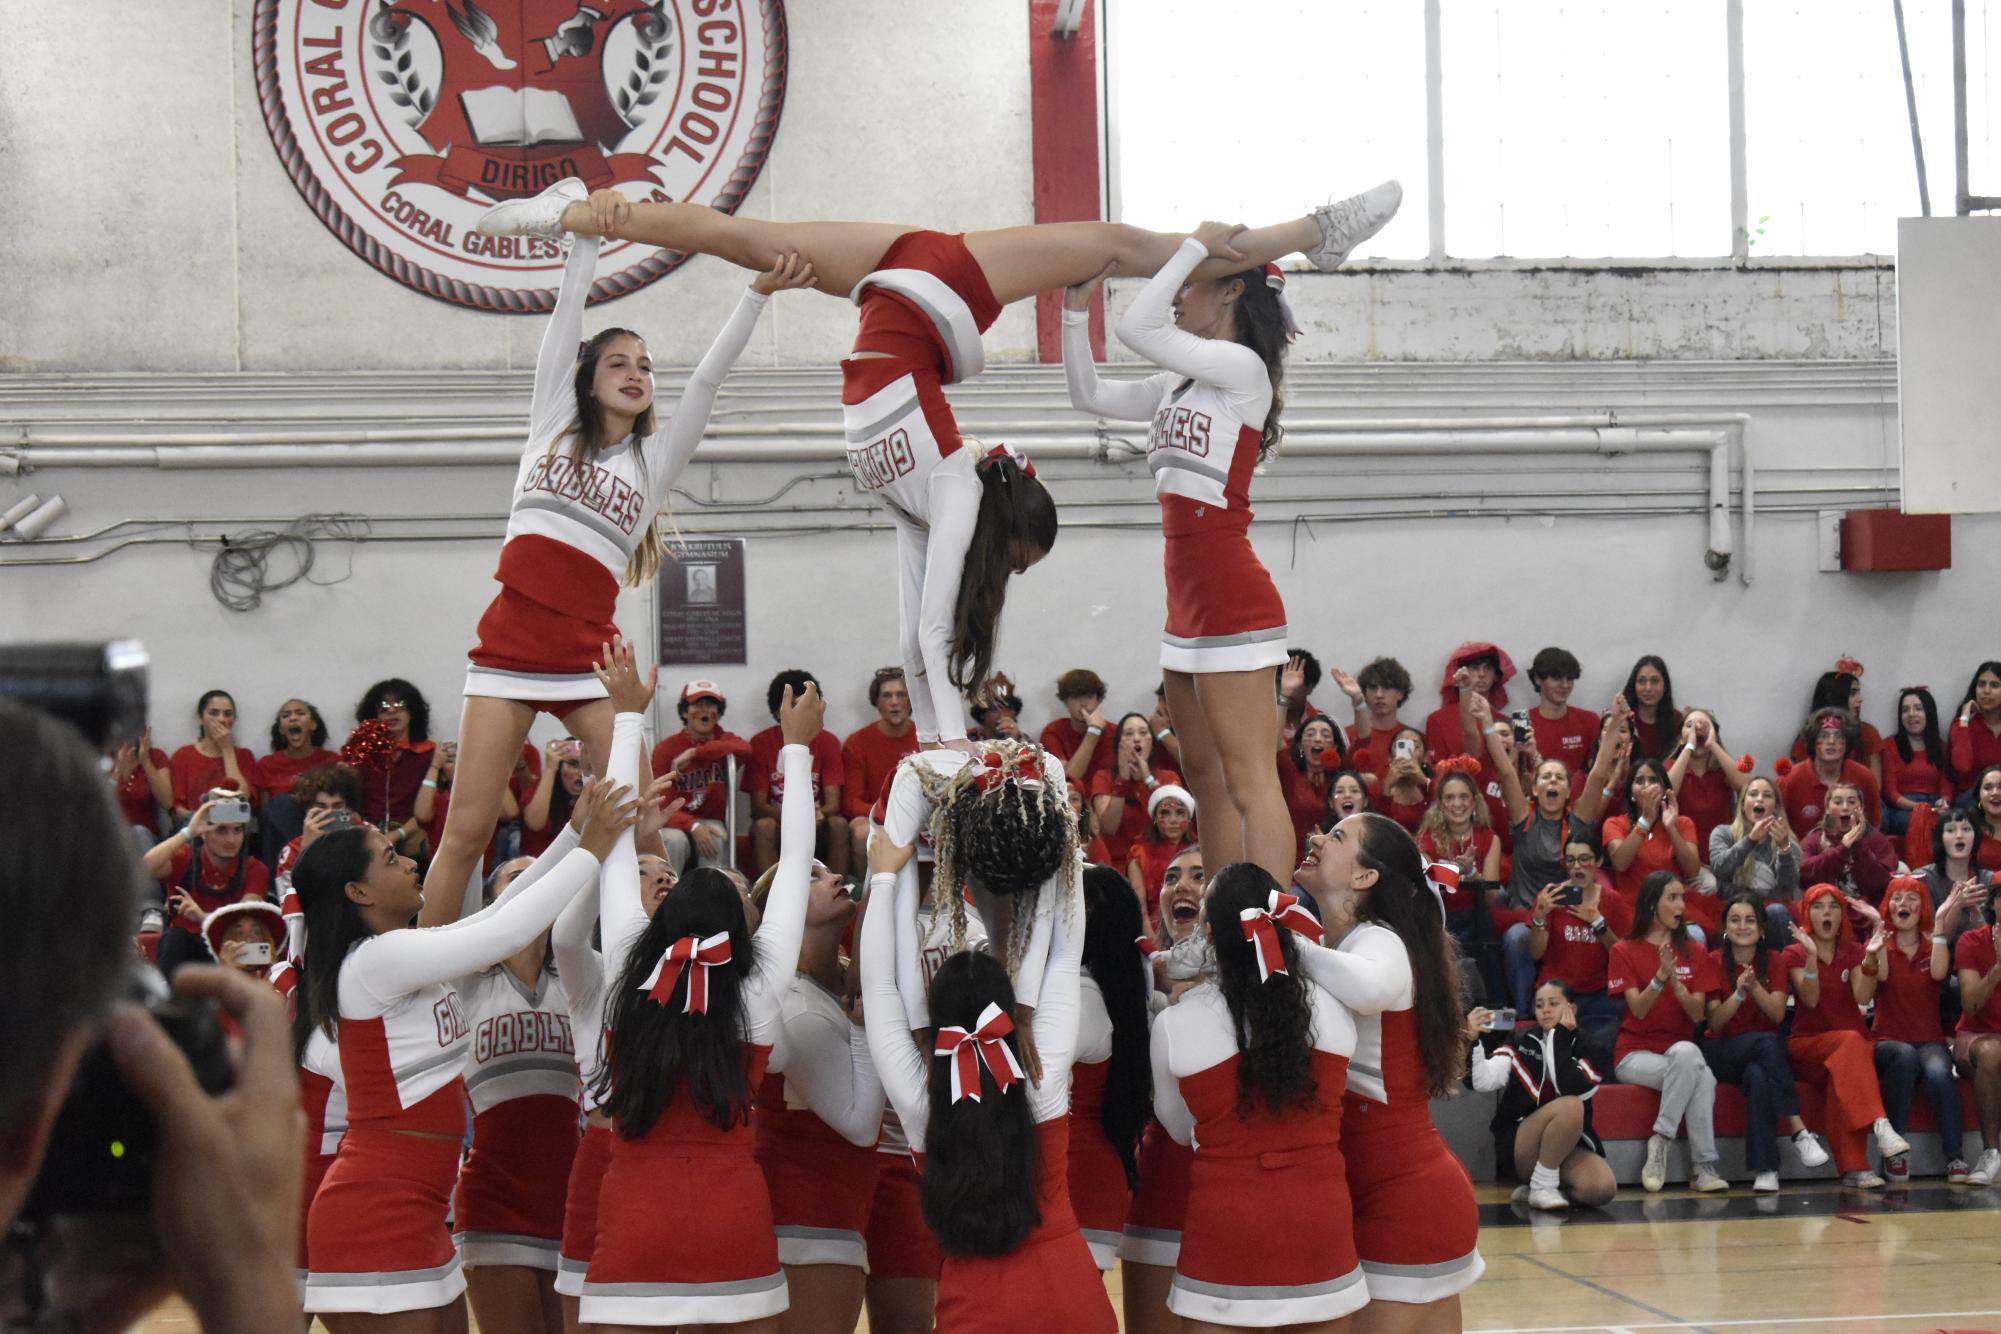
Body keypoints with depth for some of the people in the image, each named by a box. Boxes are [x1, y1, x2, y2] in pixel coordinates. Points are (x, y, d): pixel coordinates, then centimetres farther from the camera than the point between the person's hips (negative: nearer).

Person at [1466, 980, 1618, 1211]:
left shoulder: (1584, 1047, 4)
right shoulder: (1520, 1042, 5)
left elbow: (1571, 1089, -16)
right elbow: (1485, 1082, -9)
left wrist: (1560, 1037, -11)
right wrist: (1472, 1040, -24)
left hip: (1568, 1146, 2)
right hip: (1519, 1148, -2)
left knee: (1602, 1188, -31)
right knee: (1570, 1106, -33)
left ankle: (1540, 1190, -3)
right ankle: (1541, 1184, -17)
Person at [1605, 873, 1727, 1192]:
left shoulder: (1694, 953, 11)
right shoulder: (1625, 951, 2)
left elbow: (1698, 1014, 0)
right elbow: (1638, 1009, -10)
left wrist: (1676, 981, -18)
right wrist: (1660, 977, -27)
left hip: (1682, 1052, 3)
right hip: (1636, 1054, -3)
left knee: (1688, 1053, -37)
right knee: (1701, 1076, -34)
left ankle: (1661, 1140, -29)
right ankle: (1703, 1164, -27)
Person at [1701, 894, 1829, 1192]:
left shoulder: (1774, 961, 6)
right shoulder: (1714, 962, 1)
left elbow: (1778, 1014, -9)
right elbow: (1715, 1023, -8)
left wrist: (1755, 987, -28)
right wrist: (1739, 993, -26)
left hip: (1765, 1053, 2)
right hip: (1722, 1053, -2)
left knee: (1758, 1076, -37)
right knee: (1767, 1042, -36)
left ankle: (1764, 1168, -40)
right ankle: (1798, 1130, -40)